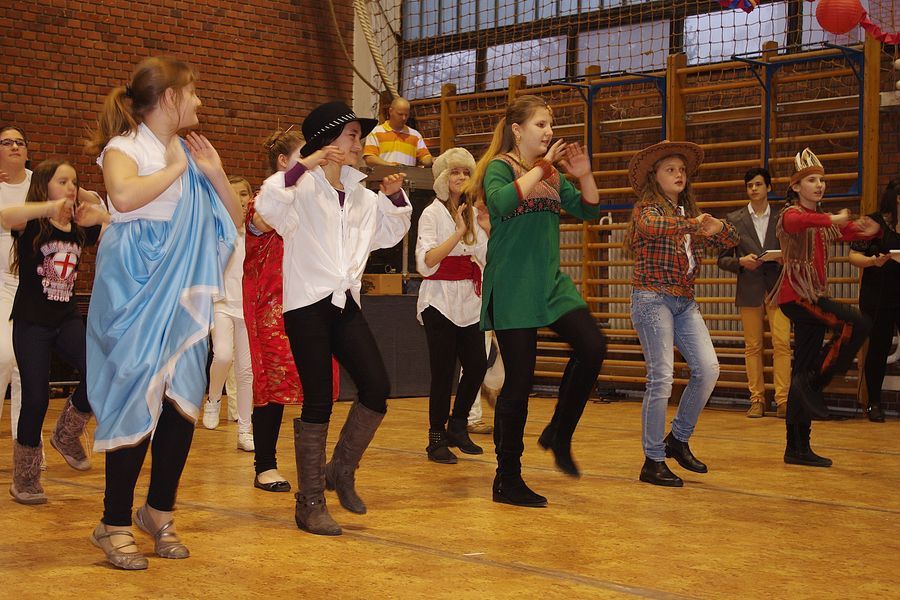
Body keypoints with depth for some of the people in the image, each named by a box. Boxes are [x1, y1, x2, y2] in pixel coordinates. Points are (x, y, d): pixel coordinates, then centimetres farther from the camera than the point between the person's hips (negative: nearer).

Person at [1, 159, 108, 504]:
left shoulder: (79, 228, 7)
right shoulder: (32, 225, -9)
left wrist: (100, 215, -11)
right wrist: (50, 207, -40)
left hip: (67, 320, 4)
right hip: (31, 323, -4)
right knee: (36, 398, -4)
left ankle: (66, 435, 10)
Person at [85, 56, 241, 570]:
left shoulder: (190, 152, 15)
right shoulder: (125, 146, -4)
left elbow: (235, 219, 17)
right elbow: (124, 196, -27)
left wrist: (216, 175, 2)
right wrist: (175, 168, -13)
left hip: (185, 294, 6)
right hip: (136, 291, -6)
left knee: (184, 398, 4)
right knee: (137, 400, -9)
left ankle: (159, 510, 20)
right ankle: (115, 524, 1)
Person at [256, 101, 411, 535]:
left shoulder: (360, 194, 14)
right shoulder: (303, 188, -6)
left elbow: (392, 231, 28)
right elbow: (269, 207, -26)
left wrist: (395, 197, 11)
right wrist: (302, 167, -28)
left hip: (345, 304, 6)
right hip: (308, 304, -6)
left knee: (377, 388, -5)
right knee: (318, 402, -5)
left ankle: (341, 470, 18)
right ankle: (310, 503, 7)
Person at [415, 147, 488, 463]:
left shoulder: (473, 213, 14)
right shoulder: (432, 214, -4)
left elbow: (488, 259, 8)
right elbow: (426, 263, -16)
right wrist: (457, 234, -23)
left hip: (469, 300, 6)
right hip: (440, 299, -5)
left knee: (477, 365, -1)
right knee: (444, 370, -6)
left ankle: (457, 428, 18)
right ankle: (437, 439, 6)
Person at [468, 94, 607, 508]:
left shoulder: (552, 174, 14)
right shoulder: (499, 167, -5)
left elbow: (589, 210, 15)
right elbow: (502, 202, -27)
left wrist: (584, 176, -2)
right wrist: (542, 167, -18)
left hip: (551, 283, 7)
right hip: (513, 290, -6)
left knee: (592, 347, -12)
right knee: (518, 381, -5)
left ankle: (559, 434, 8)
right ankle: (507, 480, 6)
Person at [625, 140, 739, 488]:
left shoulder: (687, 213, 18)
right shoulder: (647, 208, -2)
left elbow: (730, 242, 16)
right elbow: (651, 226, -27)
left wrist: (717, 227, -5)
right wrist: (692, 224, -23)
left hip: (685, 302, 7)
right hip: (653, 299, -7)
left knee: (707, 369, -5)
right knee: (661, 378, -10)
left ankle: (678, 439, 14)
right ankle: (653, 462, -2)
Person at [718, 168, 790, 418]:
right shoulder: (734, 220, 8)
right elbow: (722, 259, 8)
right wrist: (741, 261, -12)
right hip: (749, 290, 1)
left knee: (782, 343, -10)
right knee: (753, 346, 3)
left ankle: (783, 400, -7)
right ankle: (757, 400, 8)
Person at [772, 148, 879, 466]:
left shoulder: (822, 220, 20)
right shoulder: (790, 214, -6)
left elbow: (848, 233, 14)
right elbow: (796, 222, -30)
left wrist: (868, 230, -7)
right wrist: (832, 220, -39)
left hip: (814, 296, 8)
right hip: (796, 294, -8)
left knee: (804, 373, 7)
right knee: (857, 323, -25)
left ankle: (797, 448, 9)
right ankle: (814, 383, -14)